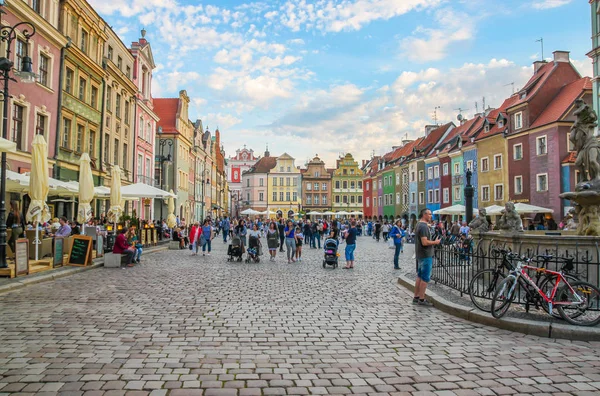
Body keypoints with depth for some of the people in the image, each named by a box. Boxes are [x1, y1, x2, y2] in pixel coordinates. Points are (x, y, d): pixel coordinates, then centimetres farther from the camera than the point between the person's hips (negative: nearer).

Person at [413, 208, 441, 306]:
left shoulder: (419, 224, 13)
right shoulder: (424, 226, -19)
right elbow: (425, 242, -26)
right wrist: (435, 242, -13)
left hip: (420, 254, 10)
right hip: (426, 255, -10)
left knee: (419, 276, 14)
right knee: (425, 278, -4)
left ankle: (416, 297, 20)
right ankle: (421, 299, 1)